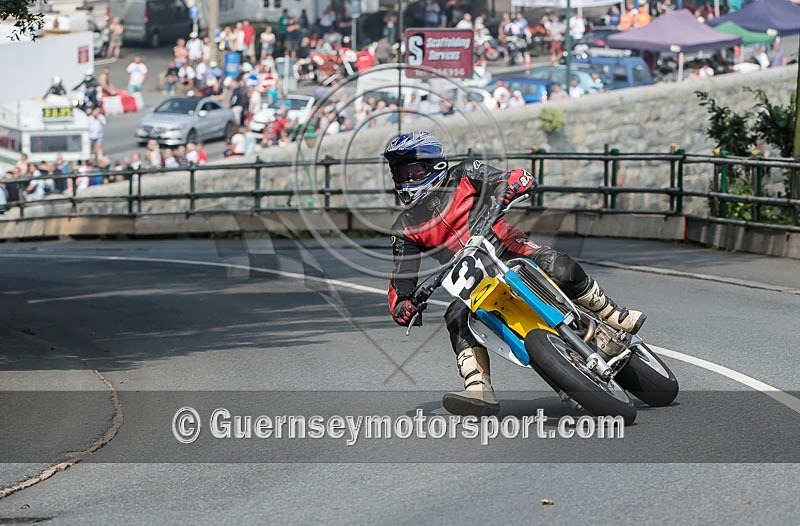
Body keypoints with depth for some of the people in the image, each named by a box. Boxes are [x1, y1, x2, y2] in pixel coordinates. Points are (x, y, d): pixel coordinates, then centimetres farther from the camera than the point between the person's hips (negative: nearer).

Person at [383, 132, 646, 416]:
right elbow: (400, 277, 5)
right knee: (457, 317, -27)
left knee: (560, 268, -31)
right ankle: (479, 390, -38)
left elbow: (523, 178, -7)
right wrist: (402, 306, -17)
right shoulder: (406, 228, 9)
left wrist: (506, 188, -31)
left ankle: (617, 318, -12)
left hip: (509, 248, -3)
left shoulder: (463, 176, 2)